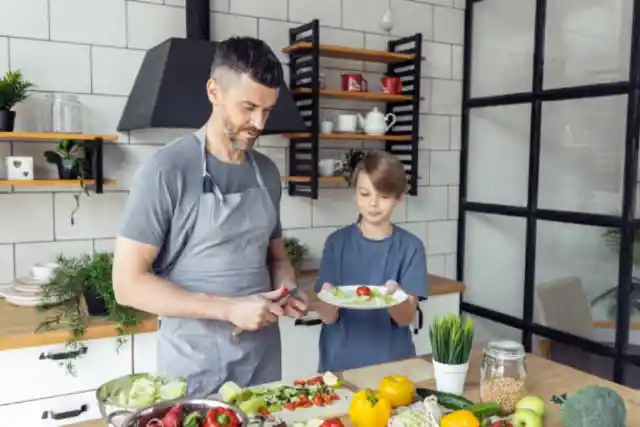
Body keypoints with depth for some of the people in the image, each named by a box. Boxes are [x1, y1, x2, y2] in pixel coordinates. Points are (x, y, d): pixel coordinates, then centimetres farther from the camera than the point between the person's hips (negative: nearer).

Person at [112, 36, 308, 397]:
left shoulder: (267, 172, 4)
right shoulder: (167, 170, -14)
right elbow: (129, 283, -16)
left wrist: (287, 290, -6)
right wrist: (230, 308, -21)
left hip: (264, 354, 6)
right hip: (195, 363, -5)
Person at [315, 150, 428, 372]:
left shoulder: (411, 247, -6)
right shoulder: (337, 242, -6)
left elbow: (406, 318, -10)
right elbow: (328, 317, -7)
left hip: (391, 360, 0)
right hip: (340, 361, 0)